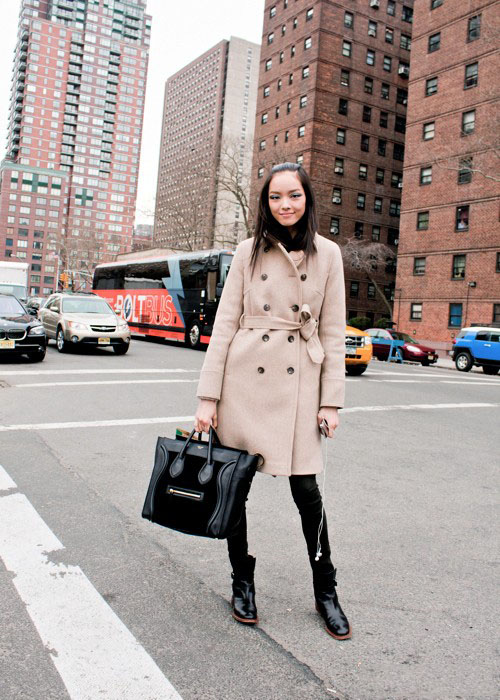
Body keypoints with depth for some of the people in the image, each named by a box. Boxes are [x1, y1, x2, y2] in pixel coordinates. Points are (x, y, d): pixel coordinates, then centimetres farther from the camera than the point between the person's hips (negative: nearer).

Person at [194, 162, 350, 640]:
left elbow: (333, 331, 5)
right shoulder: (249, 251, 5)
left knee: (305, 486, 1)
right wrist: (208, 397, -3)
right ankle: (242, 583, 28)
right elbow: (225, 323, 2)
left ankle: (325, 592, 21)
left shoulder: (327, 254, 5)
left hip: (297, 381, -1)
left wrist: (331, 400, -1)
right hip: (244, 376, 1)